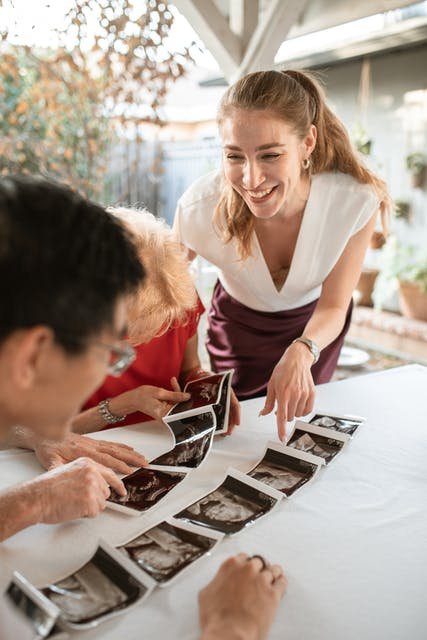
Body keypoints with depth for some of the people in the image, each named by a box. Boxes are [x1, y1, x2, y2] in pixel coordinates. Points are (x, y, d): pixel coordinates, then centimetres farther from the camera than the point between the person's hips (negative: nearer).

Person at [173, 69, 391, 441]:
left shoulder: (356, 203, -33)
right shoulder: (201, 209, -35)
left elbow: (333, 307, -20)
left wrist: (301, 354, -42)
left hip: (316, 324, 1)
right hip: (239, 324, 0)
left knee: (302, 419, 23)